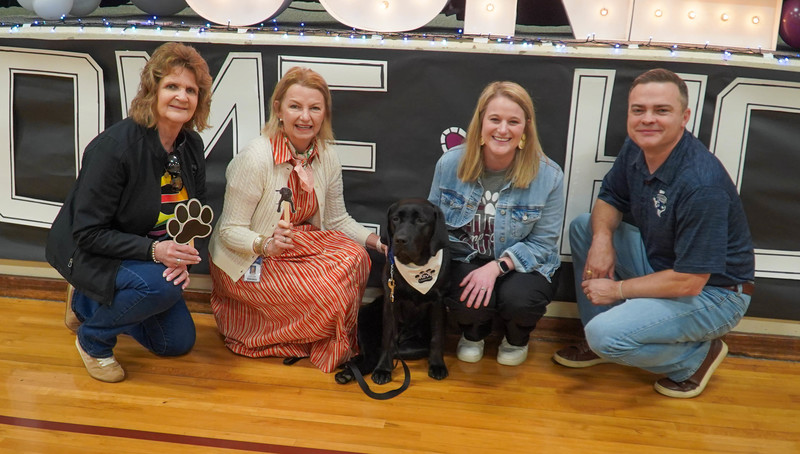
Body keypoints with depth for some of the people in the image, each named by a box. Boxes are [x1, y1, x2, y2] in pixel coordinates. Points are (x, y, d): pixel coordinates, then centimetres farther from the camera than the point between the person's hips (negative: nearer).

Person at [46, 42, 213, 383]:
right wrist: (153, 250, -37)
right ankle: (93, 338, -4)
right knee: (161, 286, -35)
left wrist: (181, 255, -16)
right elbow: (88, 233, -25)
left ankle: (87, 304, 28)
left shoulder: (192, 146, -7)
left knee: (179, 342, 9)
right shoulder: (113, 147, -28)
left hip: (154, 254, 7)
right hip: (87, 254, -7)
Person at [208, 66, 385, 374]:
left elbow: (337, 219, 6)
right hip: (246, 262, -6)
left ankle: (333, 344, 0)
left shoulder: (327, 155, -4)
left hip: (299, 243, 6)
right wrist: (266, 245, -36)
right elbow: (229, 231, -16)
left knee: (354, 256, -22)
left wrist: (375, 240, -11)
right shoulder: (255, 157, -22)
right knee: (326, 292, -28)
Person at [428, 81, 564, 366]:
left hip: (521, 264, 0)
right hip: (465, 258, 1)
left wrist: (496, 267, -25)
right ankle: (474, 332, 13)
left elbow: (542, 243, -10)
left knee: (517, 299, -32)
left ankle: (517, 338, 10)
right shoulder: (450, 163, -9)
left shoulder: (548, 176, -15)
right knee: (466, 301, -30)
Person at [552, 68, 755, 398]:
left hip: (711, 290, -8)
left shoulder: (701, 184, -31)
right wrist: (602, 237, -14)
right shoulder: (636, 148, -6)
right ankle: (600, 343, 9)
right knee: (583, 227, 1)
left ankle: (697, 355, 4)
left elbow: (688, 282, -29)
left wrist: (616, 289, -17)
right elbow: (609, 200, 9)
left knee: (606, 334, -26)